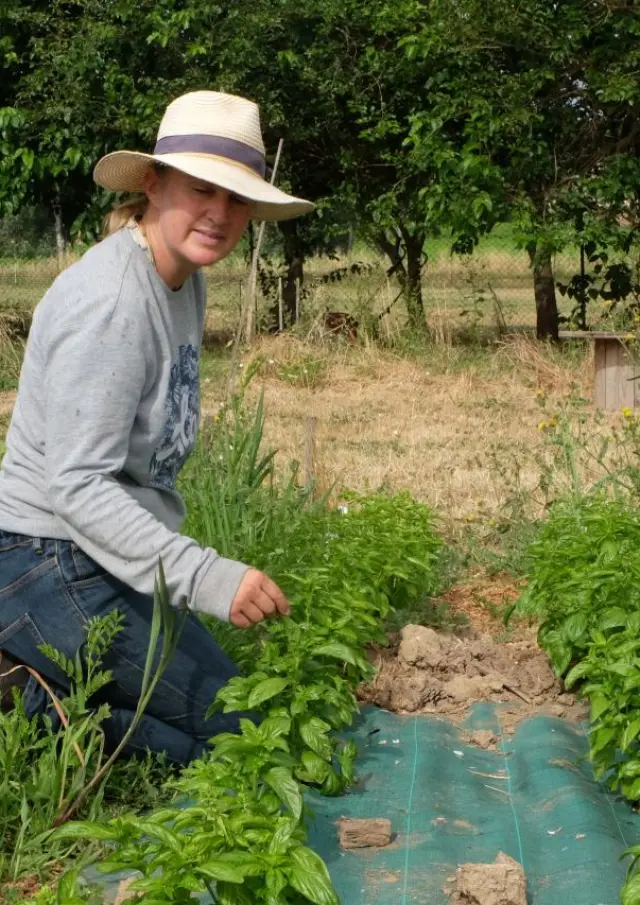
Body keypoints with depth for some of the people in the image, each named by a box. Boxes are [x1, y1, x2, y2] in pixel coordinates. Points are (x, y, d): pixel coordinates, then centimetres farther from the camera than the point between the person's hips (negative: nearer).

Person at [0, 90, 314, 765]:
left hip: (109, 552, 9)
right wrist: (206, 576, -33)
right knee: (228, 732, -3)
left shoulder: (185, 279, 4)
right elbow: (77, 483, -27)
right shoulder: (109, 303, -24)